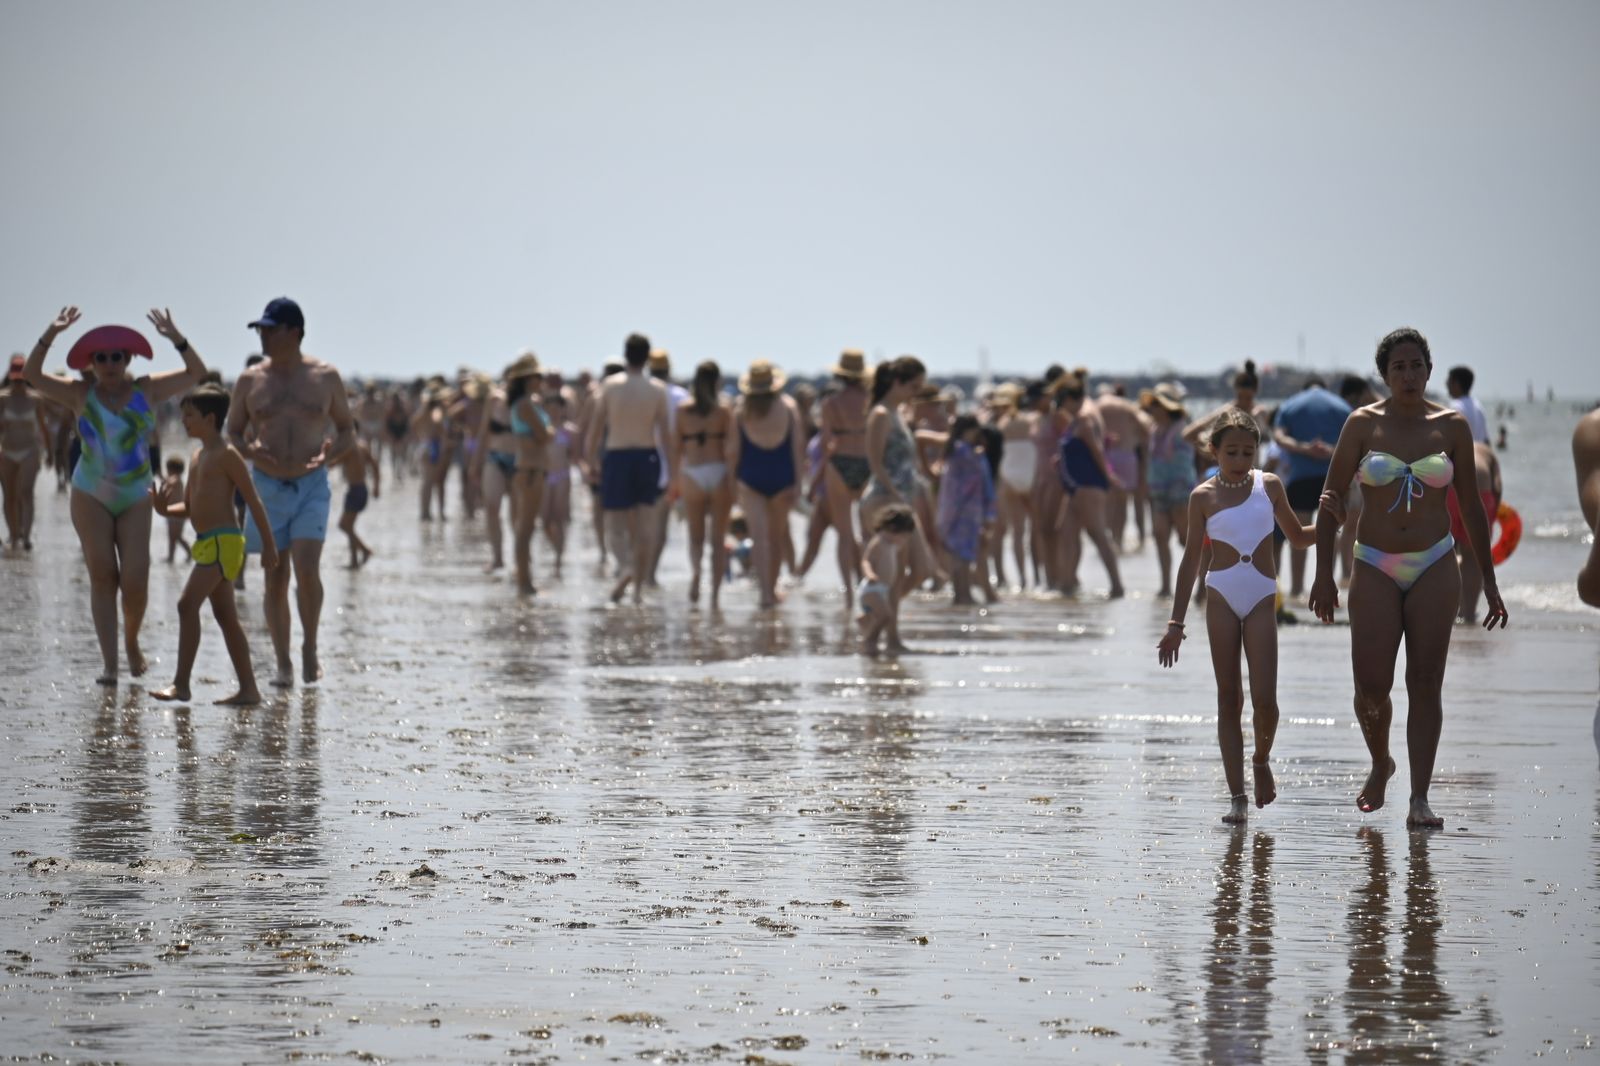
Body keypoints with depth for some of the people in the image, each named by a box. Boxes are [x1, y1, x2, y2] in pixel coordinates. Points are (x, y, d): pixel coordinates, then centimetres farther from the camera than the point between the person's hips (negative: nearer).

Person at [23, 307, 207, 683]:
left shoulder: (147, 390, 1)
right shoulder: (81, 395, 0)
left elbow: (196, 372, -2)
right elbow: (31, 374, -7)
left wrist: (176, 338, -17)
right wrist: (51, 335, -18)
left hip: (135, 497, 0)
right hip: (90, 496, 0)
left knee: (135, 579, -8)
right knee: (103, 576, -7)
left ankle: (132, 643, 21)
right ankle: (109, 663, -6)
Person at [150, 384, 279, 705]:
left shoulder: (226, 455, -9)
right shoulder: (198, 458, 18)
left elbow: (253, 500, -11)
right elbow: (190, 507, 21)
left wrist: (268, 545, -13)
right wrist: (165, 509, 0)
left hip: (222, 542, -10)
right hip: (206, 544, 10)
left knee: (188, 604, -17)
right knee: (225, 616, 10)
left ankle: (181, 683, -18)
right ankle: (248, 689, 13)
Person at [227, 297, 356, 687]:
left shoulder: (325, 377, 3)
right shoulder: (250, 381, 5)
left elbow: (347, 428, 11)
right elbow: (232, 432, 11)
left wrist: (331, 455, -10)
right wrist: (250, 451, -12)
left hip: (312, 484, -2)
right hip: (267, 486, 2)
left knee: (307, 570, -17)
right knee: (275, 577, 3)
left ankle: (309, 647, 4)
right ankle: (283, 663, 11)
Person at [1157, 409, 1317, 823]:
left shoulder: (1269, 485, 5)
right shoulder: (1204, 496, 2)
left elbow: (1297, 535, 17)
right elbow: (1191, 560, 6)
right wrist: (1176, 622, 4)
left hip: (1261, 596, 0)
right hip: (1222, 595, 0)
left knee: (1265, 699, -10)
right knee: (1229, 698, 0)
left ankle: (1261, 760, 22)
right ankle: (1237, 796, 2)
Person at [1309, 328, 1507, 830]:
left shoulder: (1452, 426, 2)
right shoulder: (1364, 424, -1)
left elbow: (1471, 506, 9)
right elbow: (1331, 499, 1)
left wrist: (1488, 581, 8)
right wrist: (1323, 573, -6)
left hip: (1434, 567, 0)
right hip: (1375, 568, 0)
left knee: (1425, 685, -4)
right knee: (1371, 686, -5)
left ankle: (1419, 800, -4)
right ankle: (1380, 764, 25)